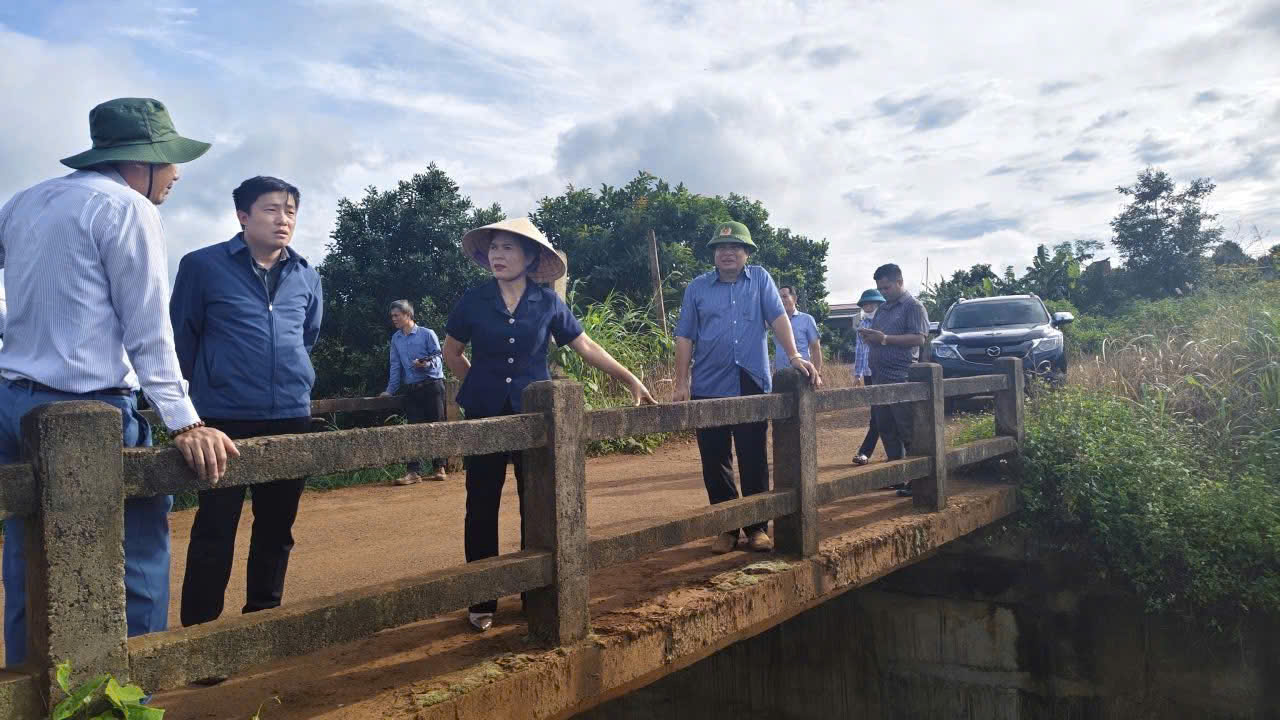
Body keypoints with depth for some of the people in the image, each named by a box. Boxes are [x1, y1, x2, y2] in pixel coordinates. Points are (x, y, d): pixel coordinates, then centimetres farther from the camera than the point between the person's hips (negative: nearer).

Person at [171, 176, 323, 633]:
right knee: (215, 531, -1)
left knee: (277, 527, 13)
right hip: (226, 419, -4)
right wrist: (212, 382, 13)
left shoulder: (306, 277, 9)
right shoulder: (203, 266, -4)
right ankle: (198, 631, 11)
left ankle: (264, 616, 29)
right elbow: (182, 338, 4)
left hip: (292, 418, 5)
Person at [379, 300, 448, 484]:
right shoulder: (396, 339, 13)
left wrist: (427, 363, -25)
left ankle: (439, 468, 6)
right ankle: (414, 471, 1)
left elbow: (437, 356, -4)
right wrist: (390, 391, 11)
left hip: (432, 385, -4)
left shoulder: (427, 334, -3)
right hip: (411, 389, 4)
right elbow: (395, 366, 15)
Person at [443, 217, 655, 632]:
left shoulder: (547, 302, -1)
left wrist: (631, 381, 1)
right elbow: (451, 352, 10)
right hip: (484, 415, 0)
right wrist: (481, 385, 7)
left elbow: (586, 347, 3)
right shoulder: (475, 299, -2)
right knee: (482, 506, 3)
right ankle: (482, 601, 14)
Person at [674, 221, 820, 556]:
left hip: (752, 386, -1)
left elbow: (778, 317, -2)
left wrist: (794, 356, -15)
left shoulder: (760, 279, 8)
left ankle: (757, 527, 14)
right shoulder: (698, 287, 7)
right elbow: (685, 337, 6)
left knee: (754, 461, 3)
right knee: (715, 463, 5)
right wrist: (681, 384, 0)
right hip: (709, 389, 1)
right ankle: (727, 528, 16)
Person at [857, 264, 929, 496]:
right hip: (880, 378, 8)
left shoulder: (913, 306, -3)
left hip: (901, 378, -8)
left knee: (907, 431, -7)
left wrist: (884, 338, -18)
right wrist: (868, 336, 6)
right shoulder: (883, 309, 22)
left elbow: (919, 338, -14)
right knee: (886, 430, 10)